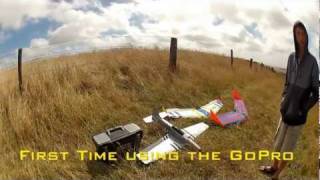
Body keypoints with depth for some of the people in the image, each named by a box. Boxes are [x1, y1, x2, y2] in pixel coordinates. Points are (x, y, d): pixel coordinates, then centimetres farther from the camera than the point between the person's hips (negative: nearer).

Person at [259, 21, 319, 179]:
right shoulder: (291, 57, 0)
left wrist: (302, 110, -13)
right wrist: (283, 101, 1)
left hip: (298, 114, -5)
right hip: (286, 110, 5)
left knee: (287, 148, 11)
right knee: (278, 141, 21)